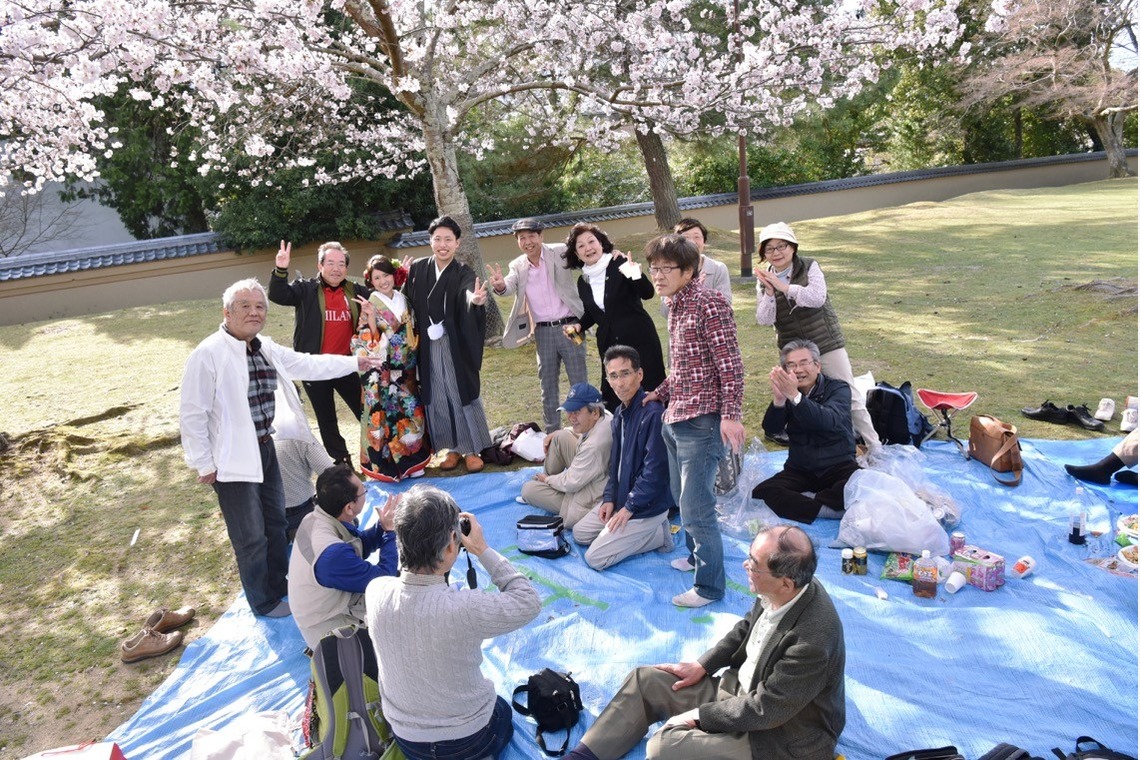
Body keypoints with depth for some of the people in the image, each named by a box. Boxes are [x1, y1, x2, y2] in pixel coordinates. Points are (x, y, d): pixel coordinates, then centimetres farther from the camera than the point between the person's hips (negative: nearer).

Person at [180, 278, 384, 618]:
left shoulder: (266, 349, 5)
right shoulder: (208, 354, -20)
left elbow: (308, 364, 15)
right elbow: (192, 414, -18)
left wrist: (354, 362, 14)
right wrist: (204, 464, -15)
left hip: (265, 449, 9)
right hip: (232, 459, -8)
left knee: (276, 522, 23)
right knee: (251, 536, 6)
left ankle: (280, 586, 45)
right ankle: (264, 602, 28)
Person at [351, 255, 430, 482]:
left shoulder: (403, 300, 6)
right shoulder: (371, 305, -7)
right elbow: (370, 343, -14)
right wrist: (370, 317, -26)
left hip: (405, 370, 5)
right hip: (383, 373, -5)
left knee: (411, 411, 9)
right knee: (387, 413, -1)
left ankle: (412, 459, 22)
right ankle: (388, 463, 11)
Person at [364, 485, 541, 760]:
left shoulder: (375, 591, -22)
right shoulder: (465, 608, -37)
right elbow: (529, 603, -18)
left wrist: (424, 542, -6)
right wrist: (483, 550, -15)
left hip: (405, 737, 4)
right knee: (504, 712, 32)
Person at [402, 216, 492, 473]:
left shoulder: (463, 273, -9)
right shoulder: (417, 268, 2)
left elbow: (468, 292, -32)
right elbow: (408, 301, 7)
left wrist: (475, 299, -51)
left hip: (456, 345, -3)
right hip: (428, 345, 3)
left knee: (463, 394, 3)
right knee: (437, 398, 9)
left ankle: (472, 449, 17)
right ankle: (454, 448, 24)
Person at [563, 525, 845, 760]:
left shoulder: (812, 641, -35)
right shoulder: (781, 592, -13)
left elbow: (765, 710, -27)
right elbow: (745, 630, 9)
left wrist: (699, 715, -16)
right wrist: (702, 666, 5)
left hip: (784, 737, -8)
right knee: (645, 681, 5)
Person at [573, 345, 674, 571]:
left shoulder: (652, 413, -24)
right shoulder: (620, 413, 7)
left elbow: (655, 470, -25)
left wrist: (629, 507, -18)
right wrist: (609, 498, 3)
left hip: (647, 507, -9)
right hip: (621, 497, 9)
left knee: (595, 558, -11)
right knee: (580, 534, 16)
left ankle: (659, 535, 2)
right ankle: (650, 530, 13)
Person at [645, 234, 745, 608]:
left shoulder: (709, 303, -15)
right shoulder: (675, 306, 13)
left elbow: (730, 363, -19)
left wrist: (731, 415, -24)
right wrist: (658, 394, 23)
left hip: (702, 421, -9)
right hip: (675, 419, 9)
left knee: (696, 507, -5)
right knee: (683, 497, 21)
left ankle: (709, 585, 9)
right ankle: (697, 554, 41)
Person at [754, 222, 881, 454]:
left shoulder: (809, 267, -6)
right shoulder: (764, 279, 2)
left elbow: (817, 297, -22)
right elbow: (764, 319, -5)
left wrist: (782, 286, -25)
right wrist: (769, 292, -20)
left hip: (827, 343, -3)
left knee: (849, 396, 2)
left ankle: (874, 447, 13)